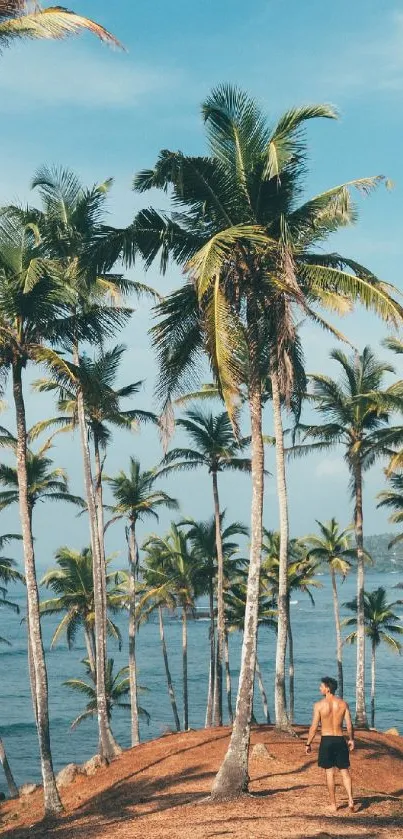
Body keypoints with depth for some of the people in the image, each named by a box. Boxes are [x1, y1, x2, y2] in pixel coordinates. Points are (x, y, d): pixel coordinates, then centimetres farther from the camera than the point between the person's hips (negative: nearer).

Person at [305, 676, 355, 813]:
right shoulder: (343, 704, 0)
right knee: (344, 771, 10)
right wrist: (351, 740, 17)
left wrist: (308, 744, 1)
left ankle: (333, 805, 10)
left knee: (329, 772, 5)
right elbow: (349, 725, 1)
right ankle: (350, 800, -5)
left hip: (326, 740, -2)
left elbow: (314, 727, -8)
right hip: (340, 740, 3)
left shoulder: (319, 705, -9)